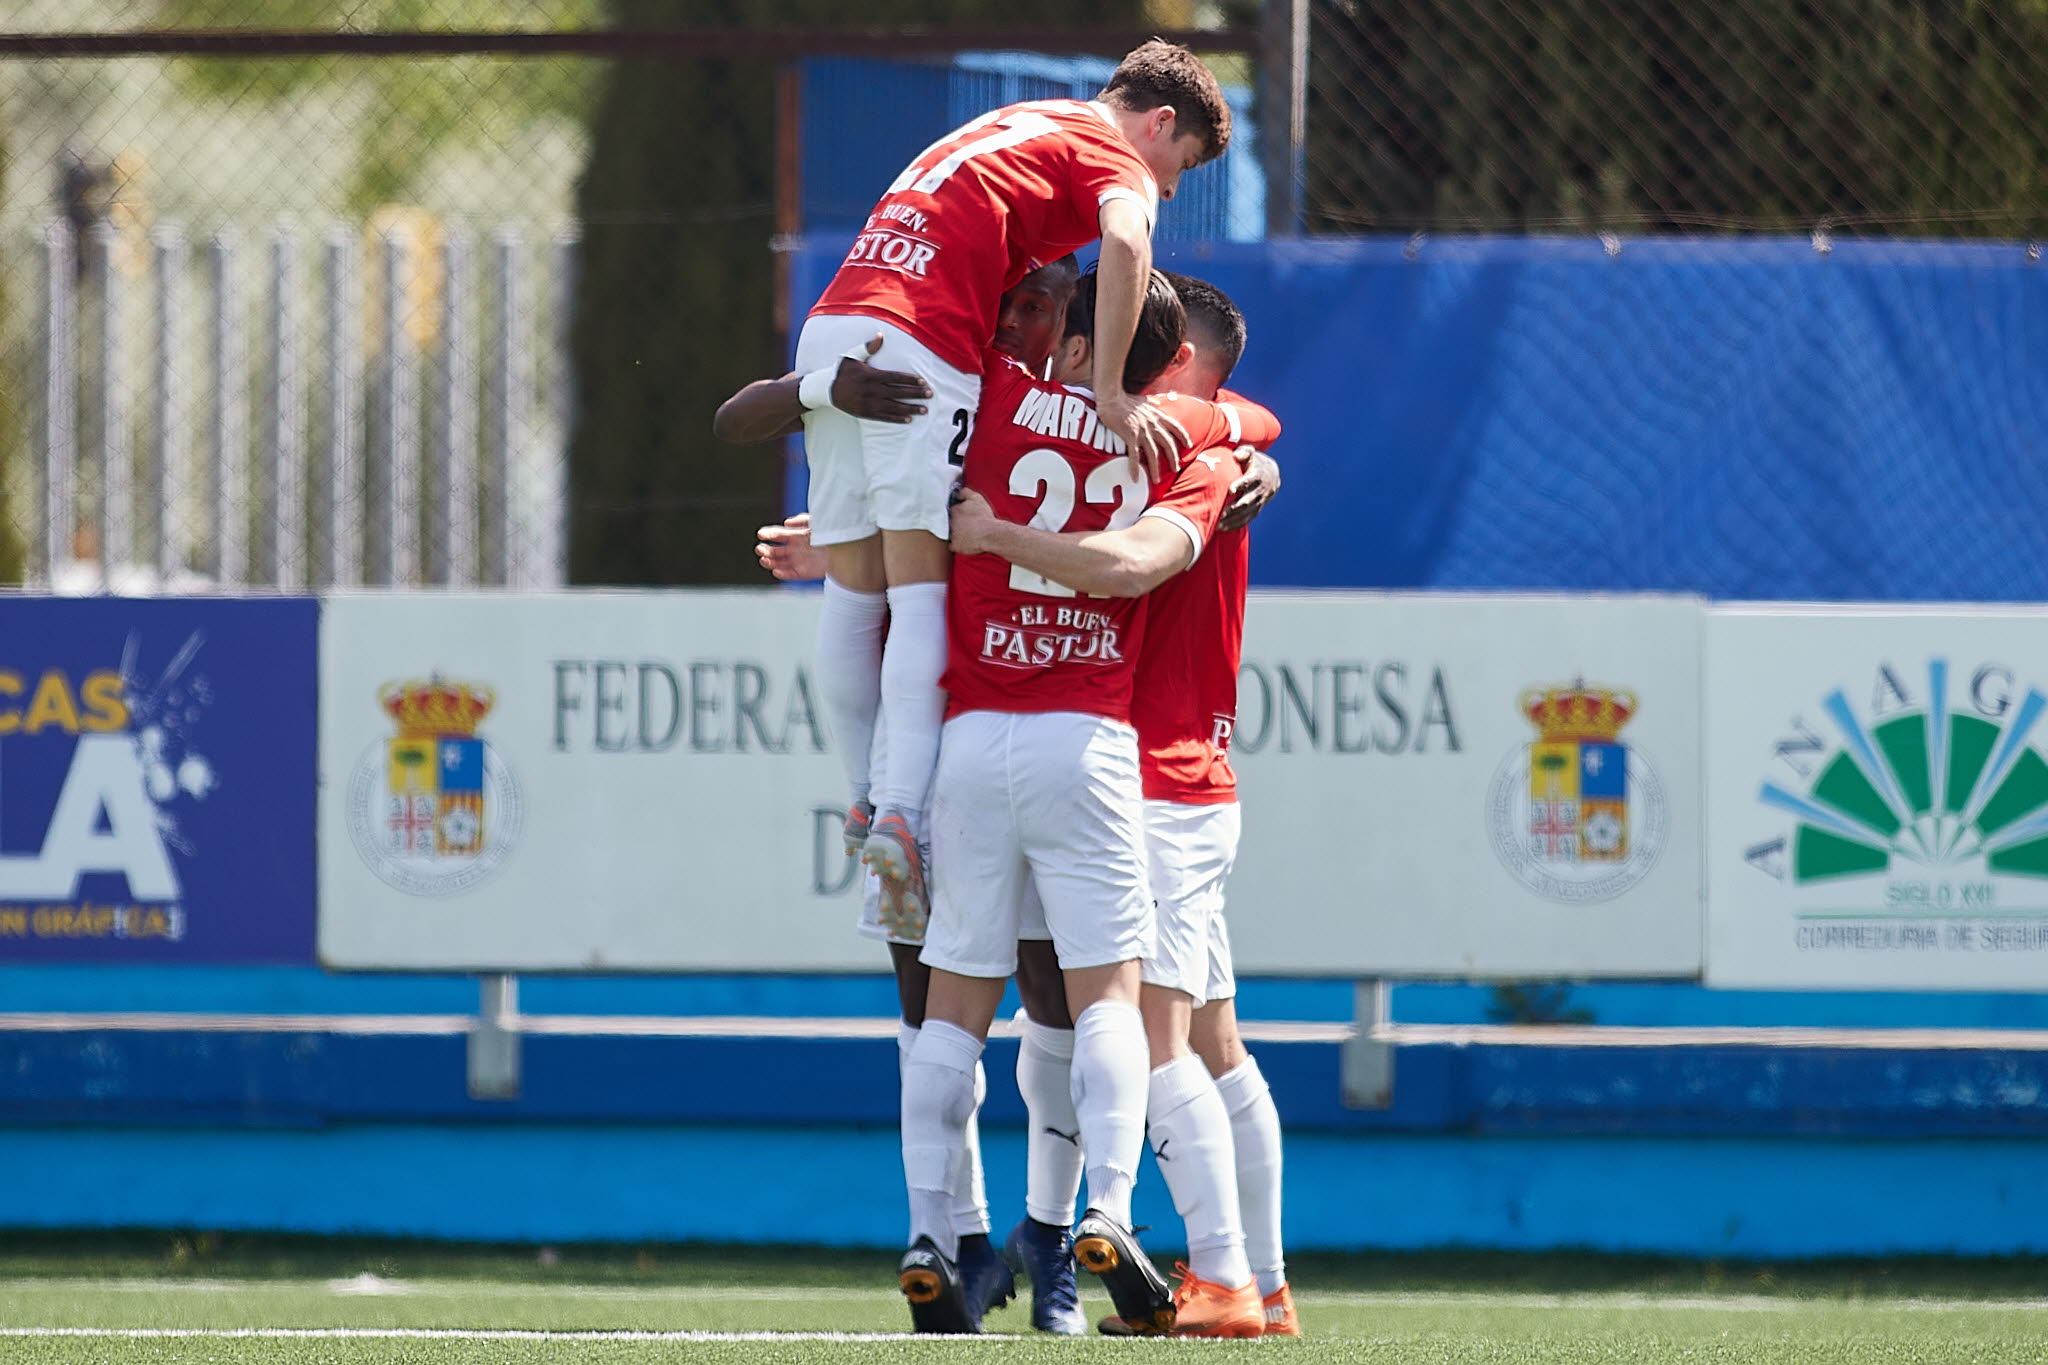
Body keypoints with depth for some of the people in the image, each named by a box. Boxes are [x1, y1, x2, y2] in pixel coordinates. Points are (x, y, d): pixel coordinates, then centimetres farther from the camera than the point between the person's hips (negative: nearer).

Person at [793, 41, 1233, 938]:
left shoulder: (1019, 128, 31)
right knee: (922, 590, -9)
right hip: (921, 348, -8)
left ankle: (864, 802, 16)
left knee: (854, 592, 11)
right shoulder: (1110, 152, 5)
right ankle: (902, 815, -18)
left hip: (835, 320, 8)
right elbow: (1126, 241, -17)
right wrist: (1110, 394, -17)